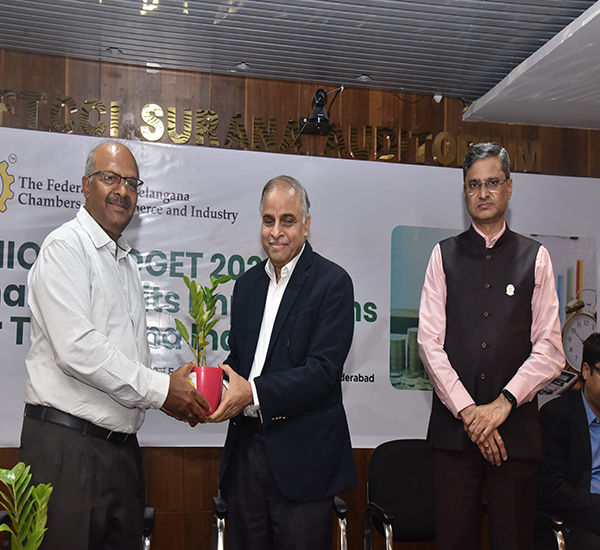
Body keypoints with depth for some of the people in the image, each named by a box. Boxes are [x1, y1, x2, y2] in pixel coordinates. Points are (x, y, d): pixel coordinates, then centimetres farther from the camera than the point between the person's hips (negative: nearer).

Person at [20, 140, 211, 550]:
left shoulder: (127, 262, 20)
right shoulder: (65, 247, -7)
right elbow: (76, 348, -19)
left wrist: (174, 389, 4)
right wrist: (159, 389, -15)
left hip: (122, 445, 8)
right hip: (67, 444, -8)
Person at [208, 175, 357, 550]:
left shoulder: (332, 282, -8)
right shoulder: (248, 283, 13)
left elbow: (323, 370, -16)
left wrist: (253, 392, -24)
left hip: (302, 453, -6)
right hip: (246, 446, 6)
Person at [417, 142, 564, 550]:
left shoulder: (535, 258, 6)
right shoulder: (444, 256, 7)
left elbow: (550, 350, 1)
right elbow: (430, 342, 0)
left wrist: (504, 403, -10)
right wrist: (468, 411, -8)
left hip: (516, 425, 0)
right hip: (454, 425, 0)